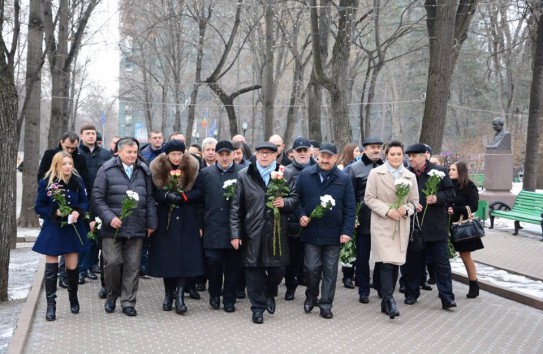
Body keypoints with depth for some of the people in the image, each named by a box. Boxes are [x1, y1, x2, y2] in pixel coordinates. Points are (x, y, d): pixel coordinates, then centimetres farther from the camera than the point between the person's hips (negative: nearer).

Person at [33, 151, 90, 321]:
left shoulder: (77, 181, -2)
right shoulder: (46, 183, -8)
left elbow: (84, 202, 4)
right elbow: (39, 207, -3)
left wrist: (78, 212, -17)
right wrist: (55, 212, -20)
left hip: (73, 229, 2)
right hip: (53, 230, -2)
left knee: (72, 267, 8)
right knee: (51, 268, 0)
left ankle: (73, 297, 31)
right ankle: (51, 305, 8)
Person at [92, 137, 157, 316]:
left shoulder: (144, 171, 11)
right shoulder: (107, 170, 0)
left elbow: (150, 199, 13)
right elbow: (97, 198, -3)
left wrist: (151, 223, 9)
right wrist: (109, 218, -13)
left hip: (137, 228, 3)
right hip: (113, 227, -3)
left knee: (132, 266, 4)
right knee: (112, 262, -3)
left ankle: (128, 302, 13)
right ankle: (112, 296, 19)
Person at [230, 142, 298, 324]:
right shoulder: (244, 175, 3)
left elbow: (295, 198, 10)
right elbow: (236, 207, 1)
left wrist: (284, 202, -13)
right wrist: (235, 233, -3)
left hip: (277, 231, 1)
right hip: (252, 231, -1)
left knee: (277, 268, 5)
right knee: (254, 268, 3)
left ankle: (270, 294, 36)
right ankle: (258, 307, 18)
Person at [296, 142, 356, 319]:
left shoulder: (344, 179, -2)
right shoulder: (305, 175, 0)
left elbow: (350, 208, -3)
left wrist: (347, 231, -10)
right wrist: (301, 215, -10)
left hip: (334, 234, 0)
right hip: (311, 232, 0)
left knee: (330, 271, 7)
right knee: (312, 268, 2)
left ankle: (325, 305, 17)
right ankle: (311, 296, 28)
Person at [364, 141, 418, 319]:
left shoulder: (410, 176, 8)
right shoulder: (376, 173, -2)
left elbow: (414, 201, 12)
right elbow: (369, 198, -3)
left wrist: (406, 209, -10)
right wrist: (387, 210, -15)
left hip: (402, 226, 4)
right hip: (382, 225, -4)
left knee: (395, 264, 7)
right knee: (387, 263, -13)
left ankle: (386, 301, 18)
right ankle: (390, 301, -12)